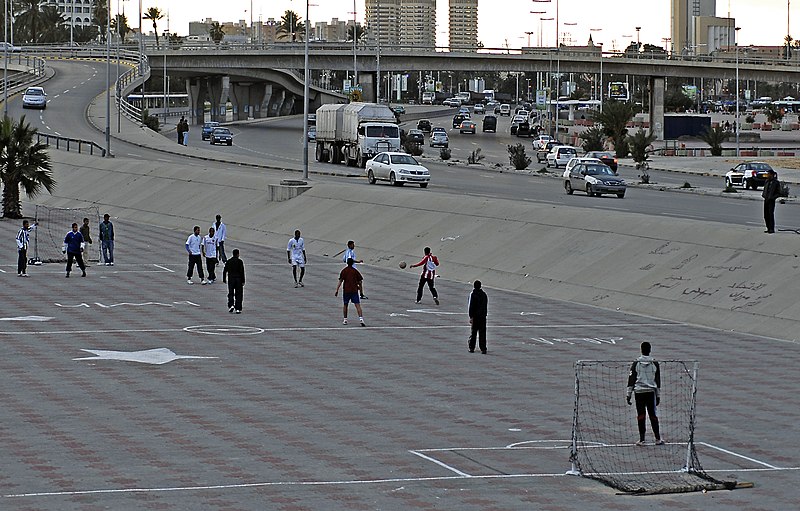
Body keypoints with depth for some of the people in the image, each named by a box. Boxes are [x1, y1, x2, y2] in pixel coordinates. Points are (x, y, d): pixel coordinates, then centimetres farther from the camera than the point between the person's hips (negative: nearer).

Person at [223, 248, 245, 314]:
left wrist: (224, 279, 12)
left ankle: (231, 305, -7)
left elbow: (224, 271, 4)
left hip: (231, 279, 2)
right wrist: (243, 281, -6)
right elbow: (242, 272, -10)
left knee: (231, 293, 13)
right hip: (238, 279, -2)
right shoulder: (240, 261, -9)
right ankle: (237, 309, 2)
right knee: (238, 294, 4)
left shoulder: (229, 261, 1)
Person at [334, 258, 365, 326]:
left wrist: (337, 290, -9)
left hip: (346, 290, 0)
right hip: (354, 290, 0)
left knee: (345, 305, 16)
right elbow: (359, 282, 7)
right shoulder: (355, 271, 4)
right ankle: (361, 319, -20)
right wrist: (360, 290, 21)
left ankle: (345, 320, 20)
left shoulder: (344, 271, 0)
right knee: (357, 305, -6)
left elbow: (340, 281, -8)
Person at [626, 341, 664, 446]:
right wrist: (658, 395, 15)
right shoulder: (654, 363, 2)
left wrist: (629, 394, 4)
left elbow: (631, 379, -2)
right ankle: (658, 438, 6)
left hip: (639, 392, -1)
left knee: (640, 415, 2)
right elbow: (658, 380, 8)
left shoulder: (636, 363, -3)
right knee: (653, 415, 6)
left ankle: (642, 439, 1)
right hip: (651, 392, 1)